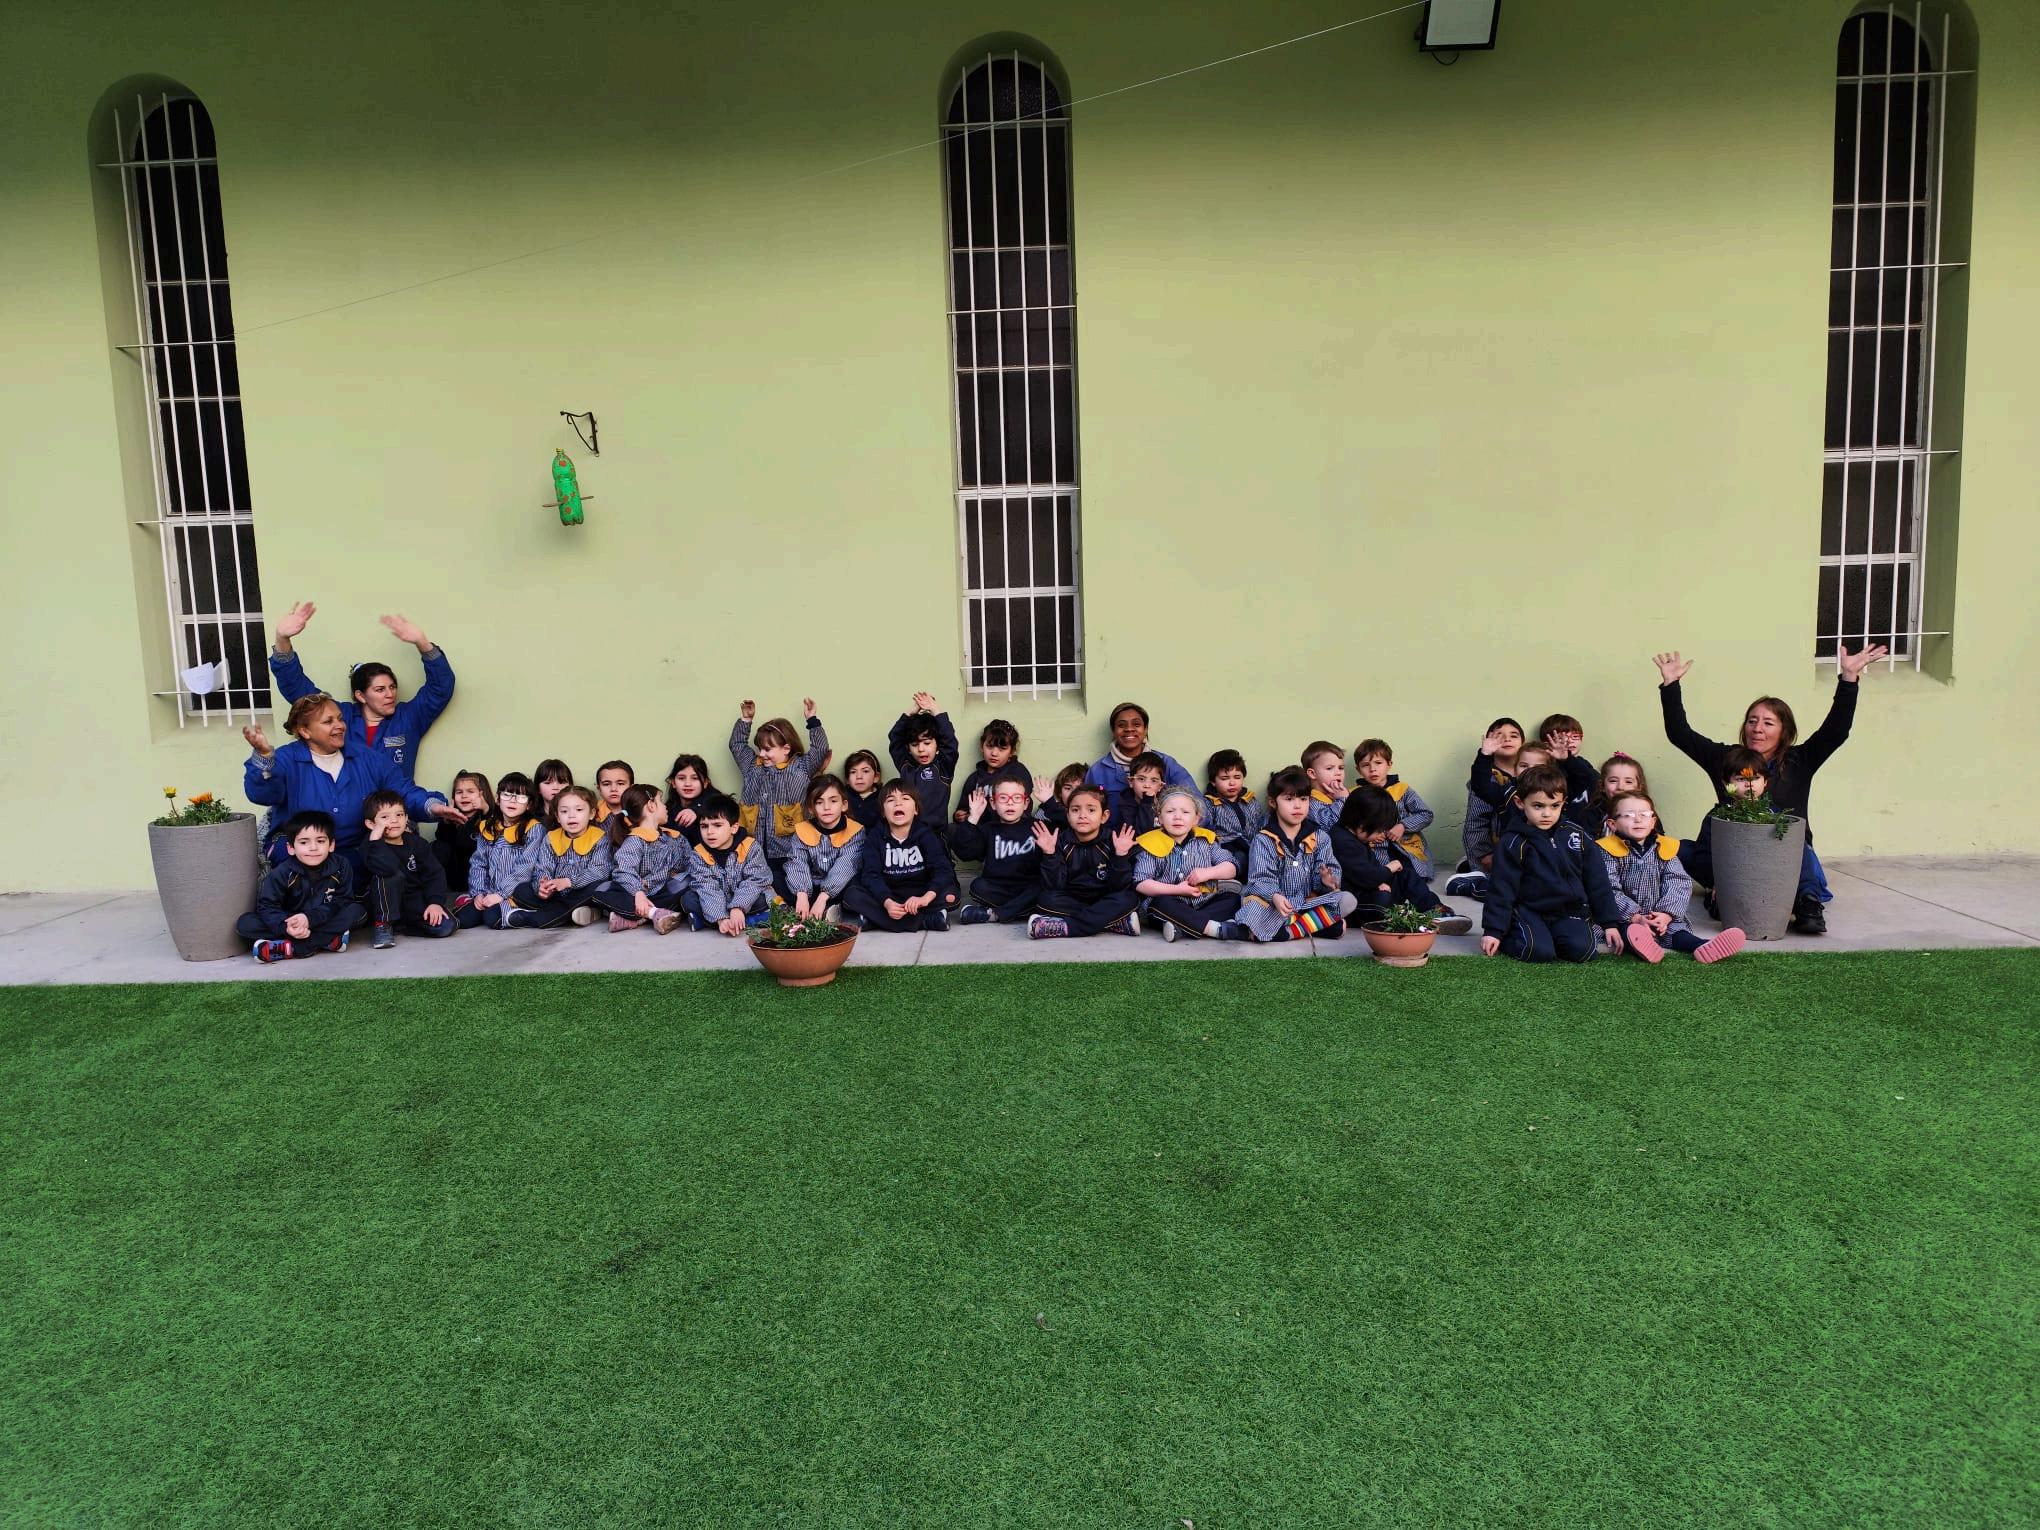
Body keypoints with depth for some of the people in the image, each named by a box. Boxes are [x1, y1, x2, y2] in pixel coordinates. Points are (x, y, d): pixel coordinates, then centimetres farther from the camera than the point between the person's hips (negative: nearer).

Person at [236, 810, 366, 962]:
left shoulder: (340, 868, -10)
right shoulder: (281, 873, -11)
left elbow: (340, 902, -14)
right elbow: (266, 907, -15)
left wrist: (309, 917, -30)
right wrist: (286, 927, -34)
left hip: (324, 921, 0)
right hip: (289, 920, 0)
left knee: (358, 912, -25)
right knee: (245, 923, -22)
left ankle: (291, 948, -30)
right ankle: (326, 940, -31)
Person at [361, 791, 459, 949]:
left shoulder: (417, 843, -1)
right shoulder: (372, 847, -14)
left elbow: (434, 873, -4)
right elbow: (387, 868, -36)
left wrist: (436, 902, -17)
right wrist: (376, 839, -35)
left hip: (414, 901, 3)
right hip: (387, 905, -3)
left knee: (448, 926, -20)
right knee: (390, 876, -35)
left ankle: (401, 925, 5)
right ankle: (383, 925, -16)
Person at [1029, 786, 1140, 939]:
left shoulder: (1113, 842, -8)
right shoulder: (1061, 842, -5)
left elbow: (1119, 887, -13)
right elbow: (1054, 886, -12)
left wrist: (1120, 855, -27)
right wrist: (1049, 854, -24)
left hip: (1103, 901, -1)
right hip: (1071, 902, 1)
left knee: (1128, 900, -28)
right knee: (1047, 900, -26)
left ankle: (1064, 927, -29)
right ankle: (1116, 923, -24)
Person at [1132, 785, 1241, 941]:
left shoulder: (1206, 840, 8)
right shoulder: (1151, 844, -3)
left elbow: (1232, 868, 8)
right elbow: (1140, 883, -11)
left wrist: (1208, 873, -11)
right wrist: (1176, 890, -17)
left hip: (1203, 903, 4)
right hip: (1172, 907, -4)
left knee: (1233, 898, -17)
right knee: (1160, 903, -33)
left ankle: (1180, 927, -31)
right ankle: (1218, 929, -37)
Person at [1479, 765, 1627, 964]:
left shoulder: (1576, 835, 2)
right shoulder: (1512, 843, -9)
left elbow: (1597, 880, 8)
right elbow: (1501, 888, -7)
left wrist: (1610, 922, 7)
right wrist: (1493, 931, -9)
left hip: (1571, 909, 3)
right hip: (1529, 910, -3)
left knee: (1582, 951, -21)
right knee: (1538, 952, -26)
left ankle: (1549, 936, 8)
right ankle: (1509, 936, 4)